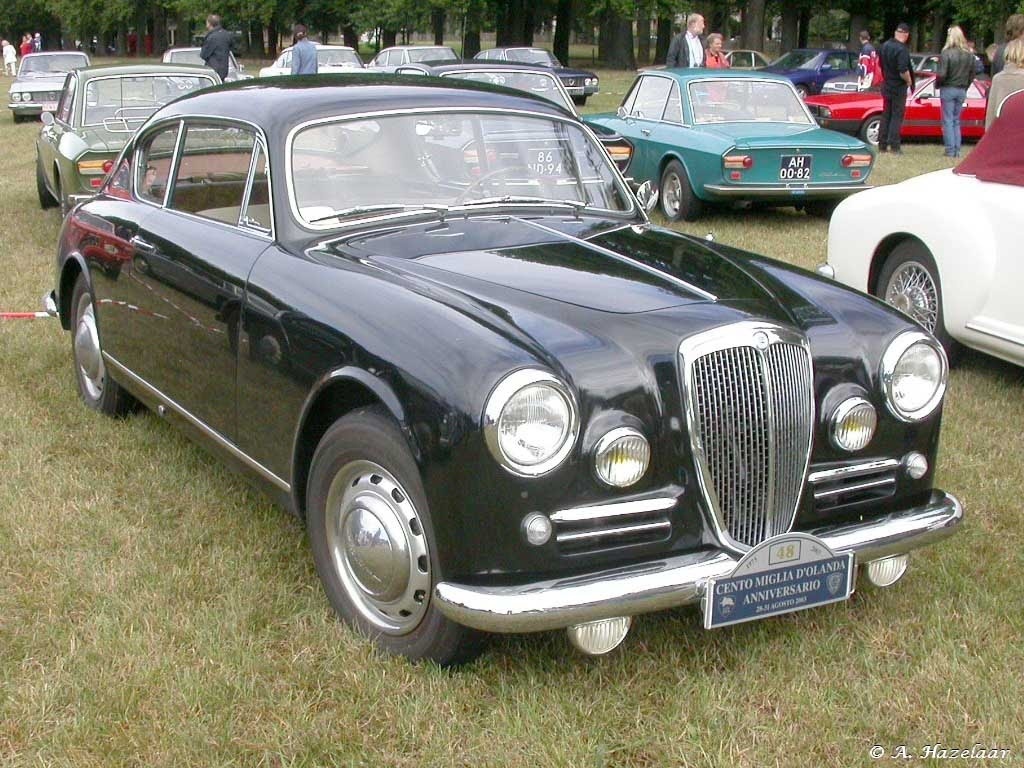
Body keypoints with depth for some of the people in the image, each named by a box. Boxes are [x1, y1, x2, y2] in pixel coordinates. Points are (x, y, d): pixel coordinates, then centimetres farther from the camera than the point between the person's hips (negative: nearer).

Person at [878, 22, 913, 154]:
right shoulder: (902, 49, -21)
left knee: (885, 116, 13)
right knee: (897, 116, -1)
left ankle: (882, 145, 15)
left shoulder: (885, 46, 3)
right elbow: (903, 71, -27)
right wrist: (909, 81, -9)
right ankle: (894, 146, -3)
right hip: (899, 88, -7)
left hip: (886, 86, 7)